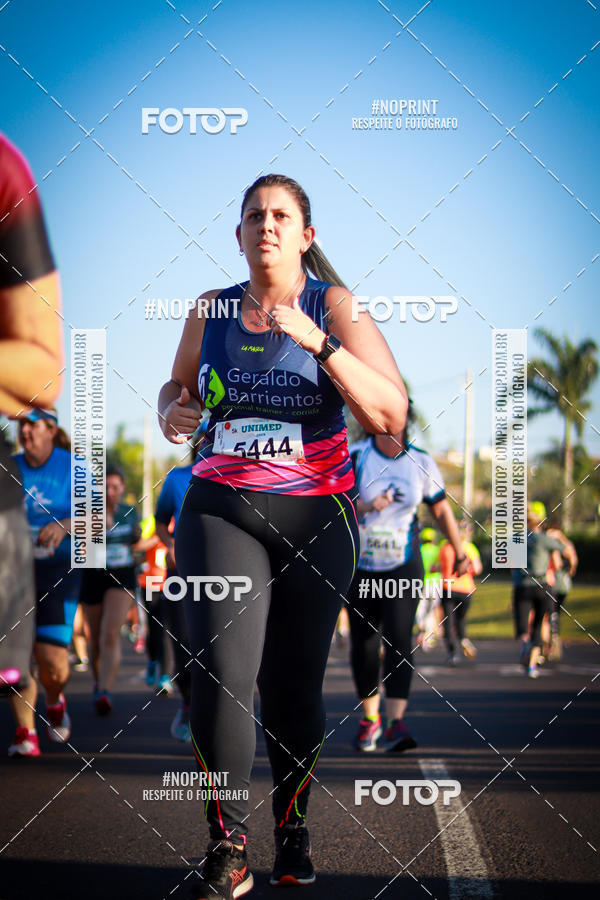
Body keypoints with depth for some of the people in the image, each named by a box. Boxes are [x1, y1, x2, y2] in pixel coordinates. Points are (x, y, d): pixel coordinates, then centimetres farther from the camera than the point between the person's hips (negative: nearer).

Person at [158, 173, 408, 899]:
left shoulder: (335, 306, -4)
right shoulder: (211, 310, 6)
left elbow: (390, 415, -14)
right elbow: (177, 385, 25)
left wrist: (317, 341, -25)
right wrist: (172, 410, 0)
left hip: (315, 515, -1)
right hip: (220, 507, 1)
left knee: (293, 683, 3)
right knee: (219, 671, -16)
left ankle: (291, 825, 28)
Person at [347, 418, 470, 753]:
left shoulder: (420, 462, 2)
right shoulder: (354, 456, -4)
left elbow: (442, 510, 13)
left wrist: (460, 555, 18)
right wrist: (365, 506, -28)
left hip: (404, 567, -1)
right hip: (361, 568, 1)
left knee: (398, 638, -17)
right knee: (363, 644, 7)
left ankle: (396, 723, -24)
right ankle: (370, 718, 25)